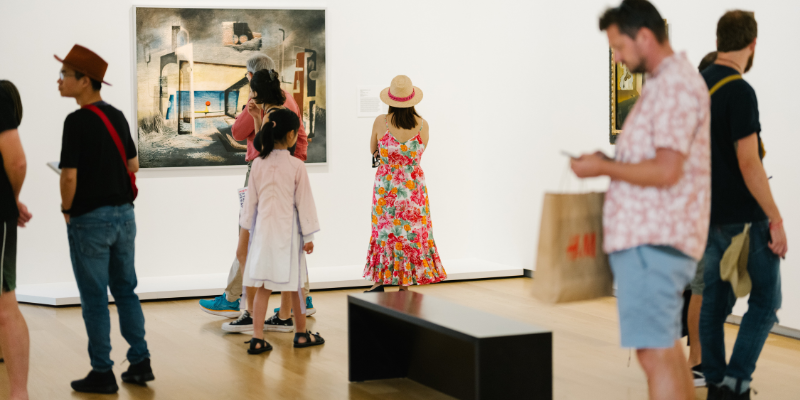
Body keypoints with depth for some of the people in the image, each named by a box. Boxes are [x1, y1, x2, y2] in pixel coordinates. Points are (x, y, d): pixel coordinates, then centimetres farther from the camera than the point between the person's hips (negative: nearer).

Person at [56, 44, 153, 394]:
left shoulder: (77, 121, -17)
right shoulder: (117, 116, 6)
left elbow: (69, 175, -20)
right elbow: (133, 164, 13)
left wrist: (67, 210, -5)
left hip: (90, 219, -7)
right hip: (123, 213, 7)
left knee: (94, 298, 2)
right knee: (125, 290, 15)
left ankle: (102, 374, 8)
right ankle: (140, 363, 18)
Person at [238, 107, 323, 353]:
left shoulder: (258, 164, -1)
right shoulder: (296, 166, -11)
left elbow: (251, 200, 6)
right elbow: (304, 202, -7)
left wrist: (246, 228, 16)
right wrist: (308, 235, 1)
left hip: (263, 231, 3)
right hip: (287, 231, -3)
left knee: (262, 286, 5)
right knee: (294, 284, 11)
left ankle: (257, 338, 0)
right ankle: (301, 334, 24)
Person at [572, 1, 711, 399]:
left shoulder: (675, 86, -14)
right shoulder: (668, 82, 18)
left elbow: (666, 171, -22)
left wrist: (603, 168, -12)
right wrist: (611, 162, 11)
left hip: (651, 242, -11)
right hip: (651, 235, 11)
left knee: (655, 353, -11)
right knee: (667, 347, 18)